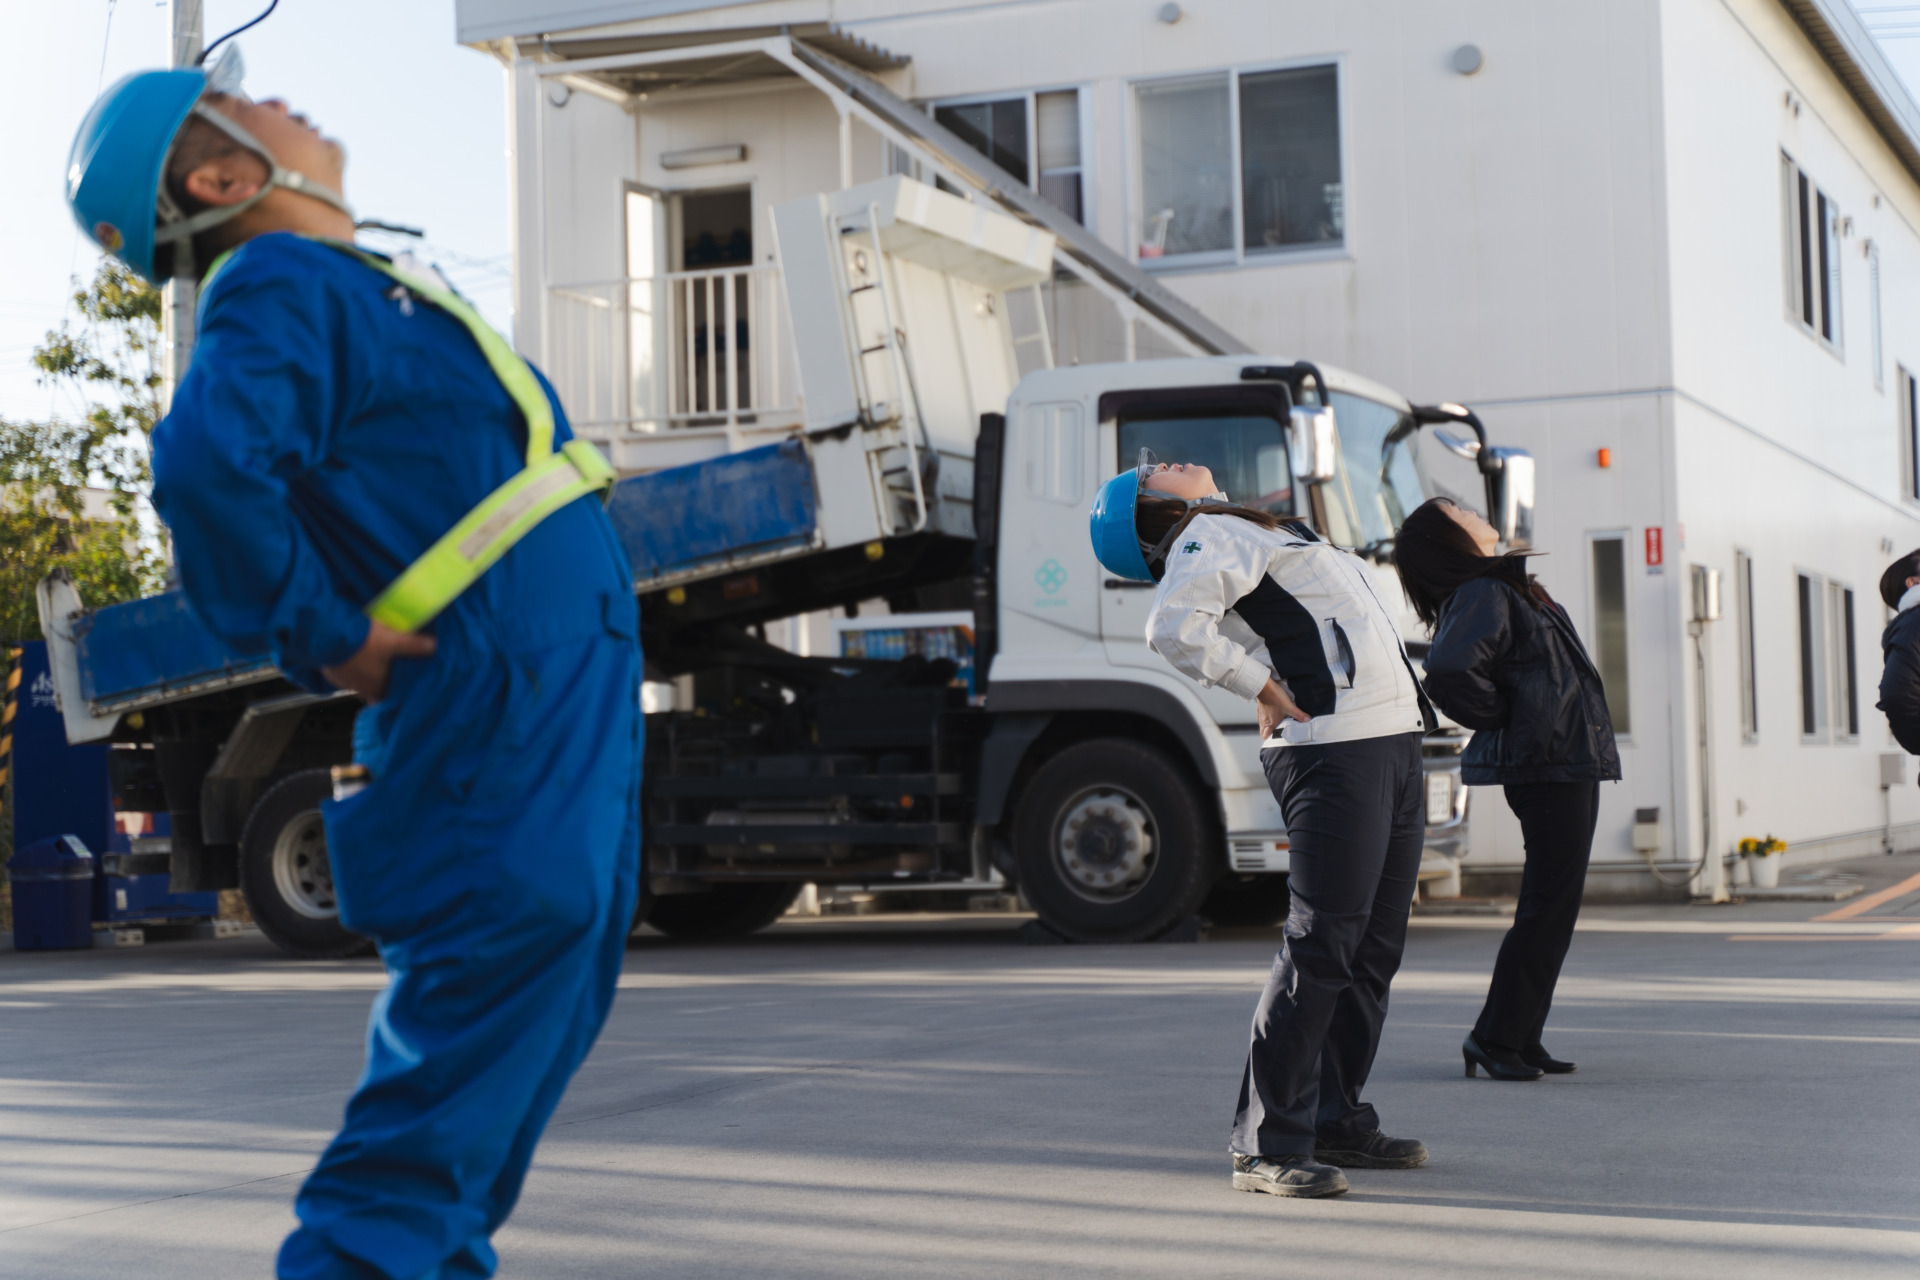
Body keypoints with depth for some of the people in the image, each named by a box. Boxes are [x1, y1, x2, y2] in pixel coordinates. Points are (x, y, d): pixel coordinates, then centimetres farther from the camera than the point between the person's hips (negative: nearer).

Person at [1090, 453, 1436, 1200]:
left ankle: (1337, 1122, 21)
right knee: (1320, 948, -12)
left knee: (1373, 950, 12)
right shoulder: (1212, 536, -4)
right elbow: (1174, 627, -23)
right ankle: (1266, 1145, -9)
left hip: (1389, 745, 9)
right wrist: (1267, 690, -14)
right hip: (1334, 753, -9)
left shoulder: (1245, 536, 25)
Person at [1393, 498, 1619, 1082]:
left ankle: (1521, 1040, 17)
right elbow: (1448, 671, -31)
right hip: (1546, 766, -10)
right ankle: (1496, 1038, -1)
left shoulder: (1503, 587, 16)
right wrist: (1502, 720, -15)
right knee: (1548, 908, -7)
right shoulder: (1481, 596, -14)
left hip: (1570, 766, 10)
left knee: (1554, 907, 12)